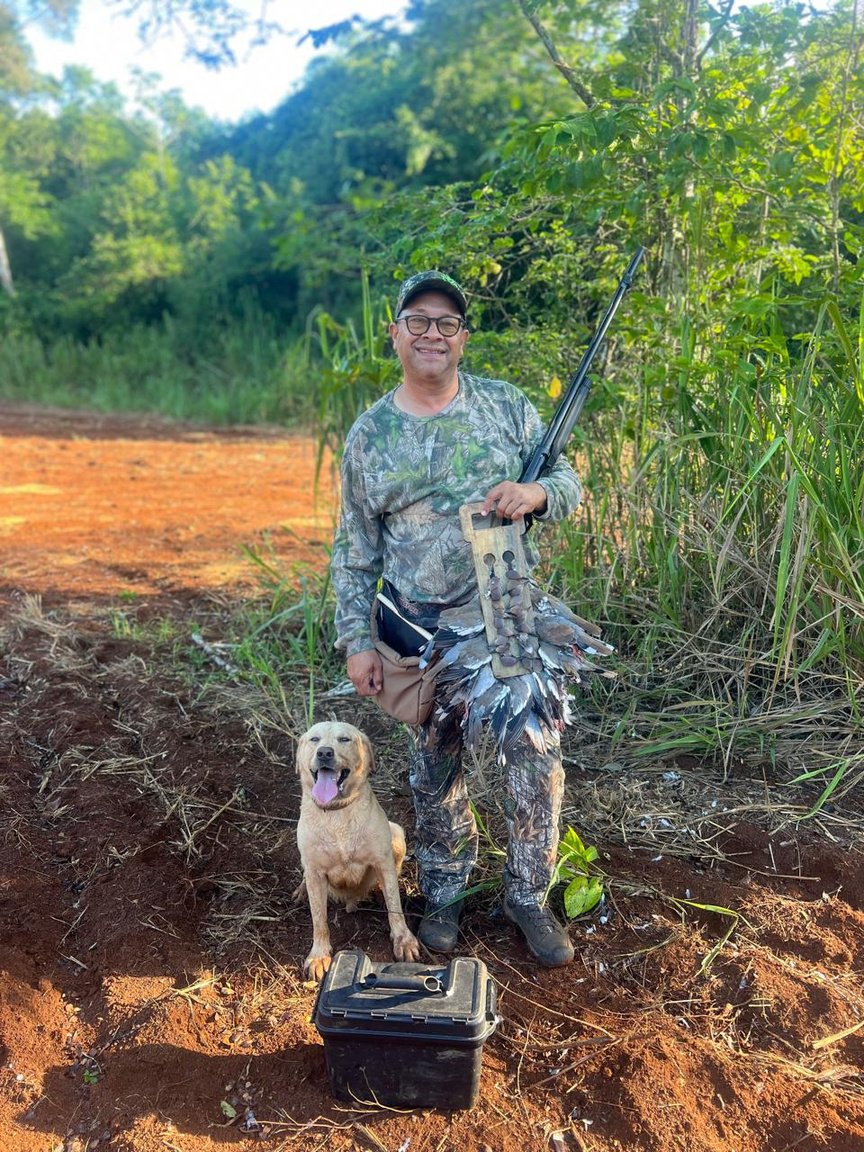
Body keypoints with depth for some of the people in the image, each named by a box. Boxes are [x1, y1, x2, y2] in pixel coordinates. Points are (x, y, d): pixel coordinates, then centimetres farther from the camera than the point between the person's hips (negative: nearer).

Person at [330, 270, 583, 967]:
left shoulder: (507, 405, 1)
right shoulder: (369, 435, 2)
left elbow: (568, 483, 4)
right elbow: (354, 549, 5)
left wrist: (537, 494, -21)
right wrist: (356, 640, 0)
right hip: (422, 634, 1)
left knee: (536, 765, 4)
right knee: (435, 774, 14)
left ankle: (528, 898, 26)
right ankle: (444, 895, 35)